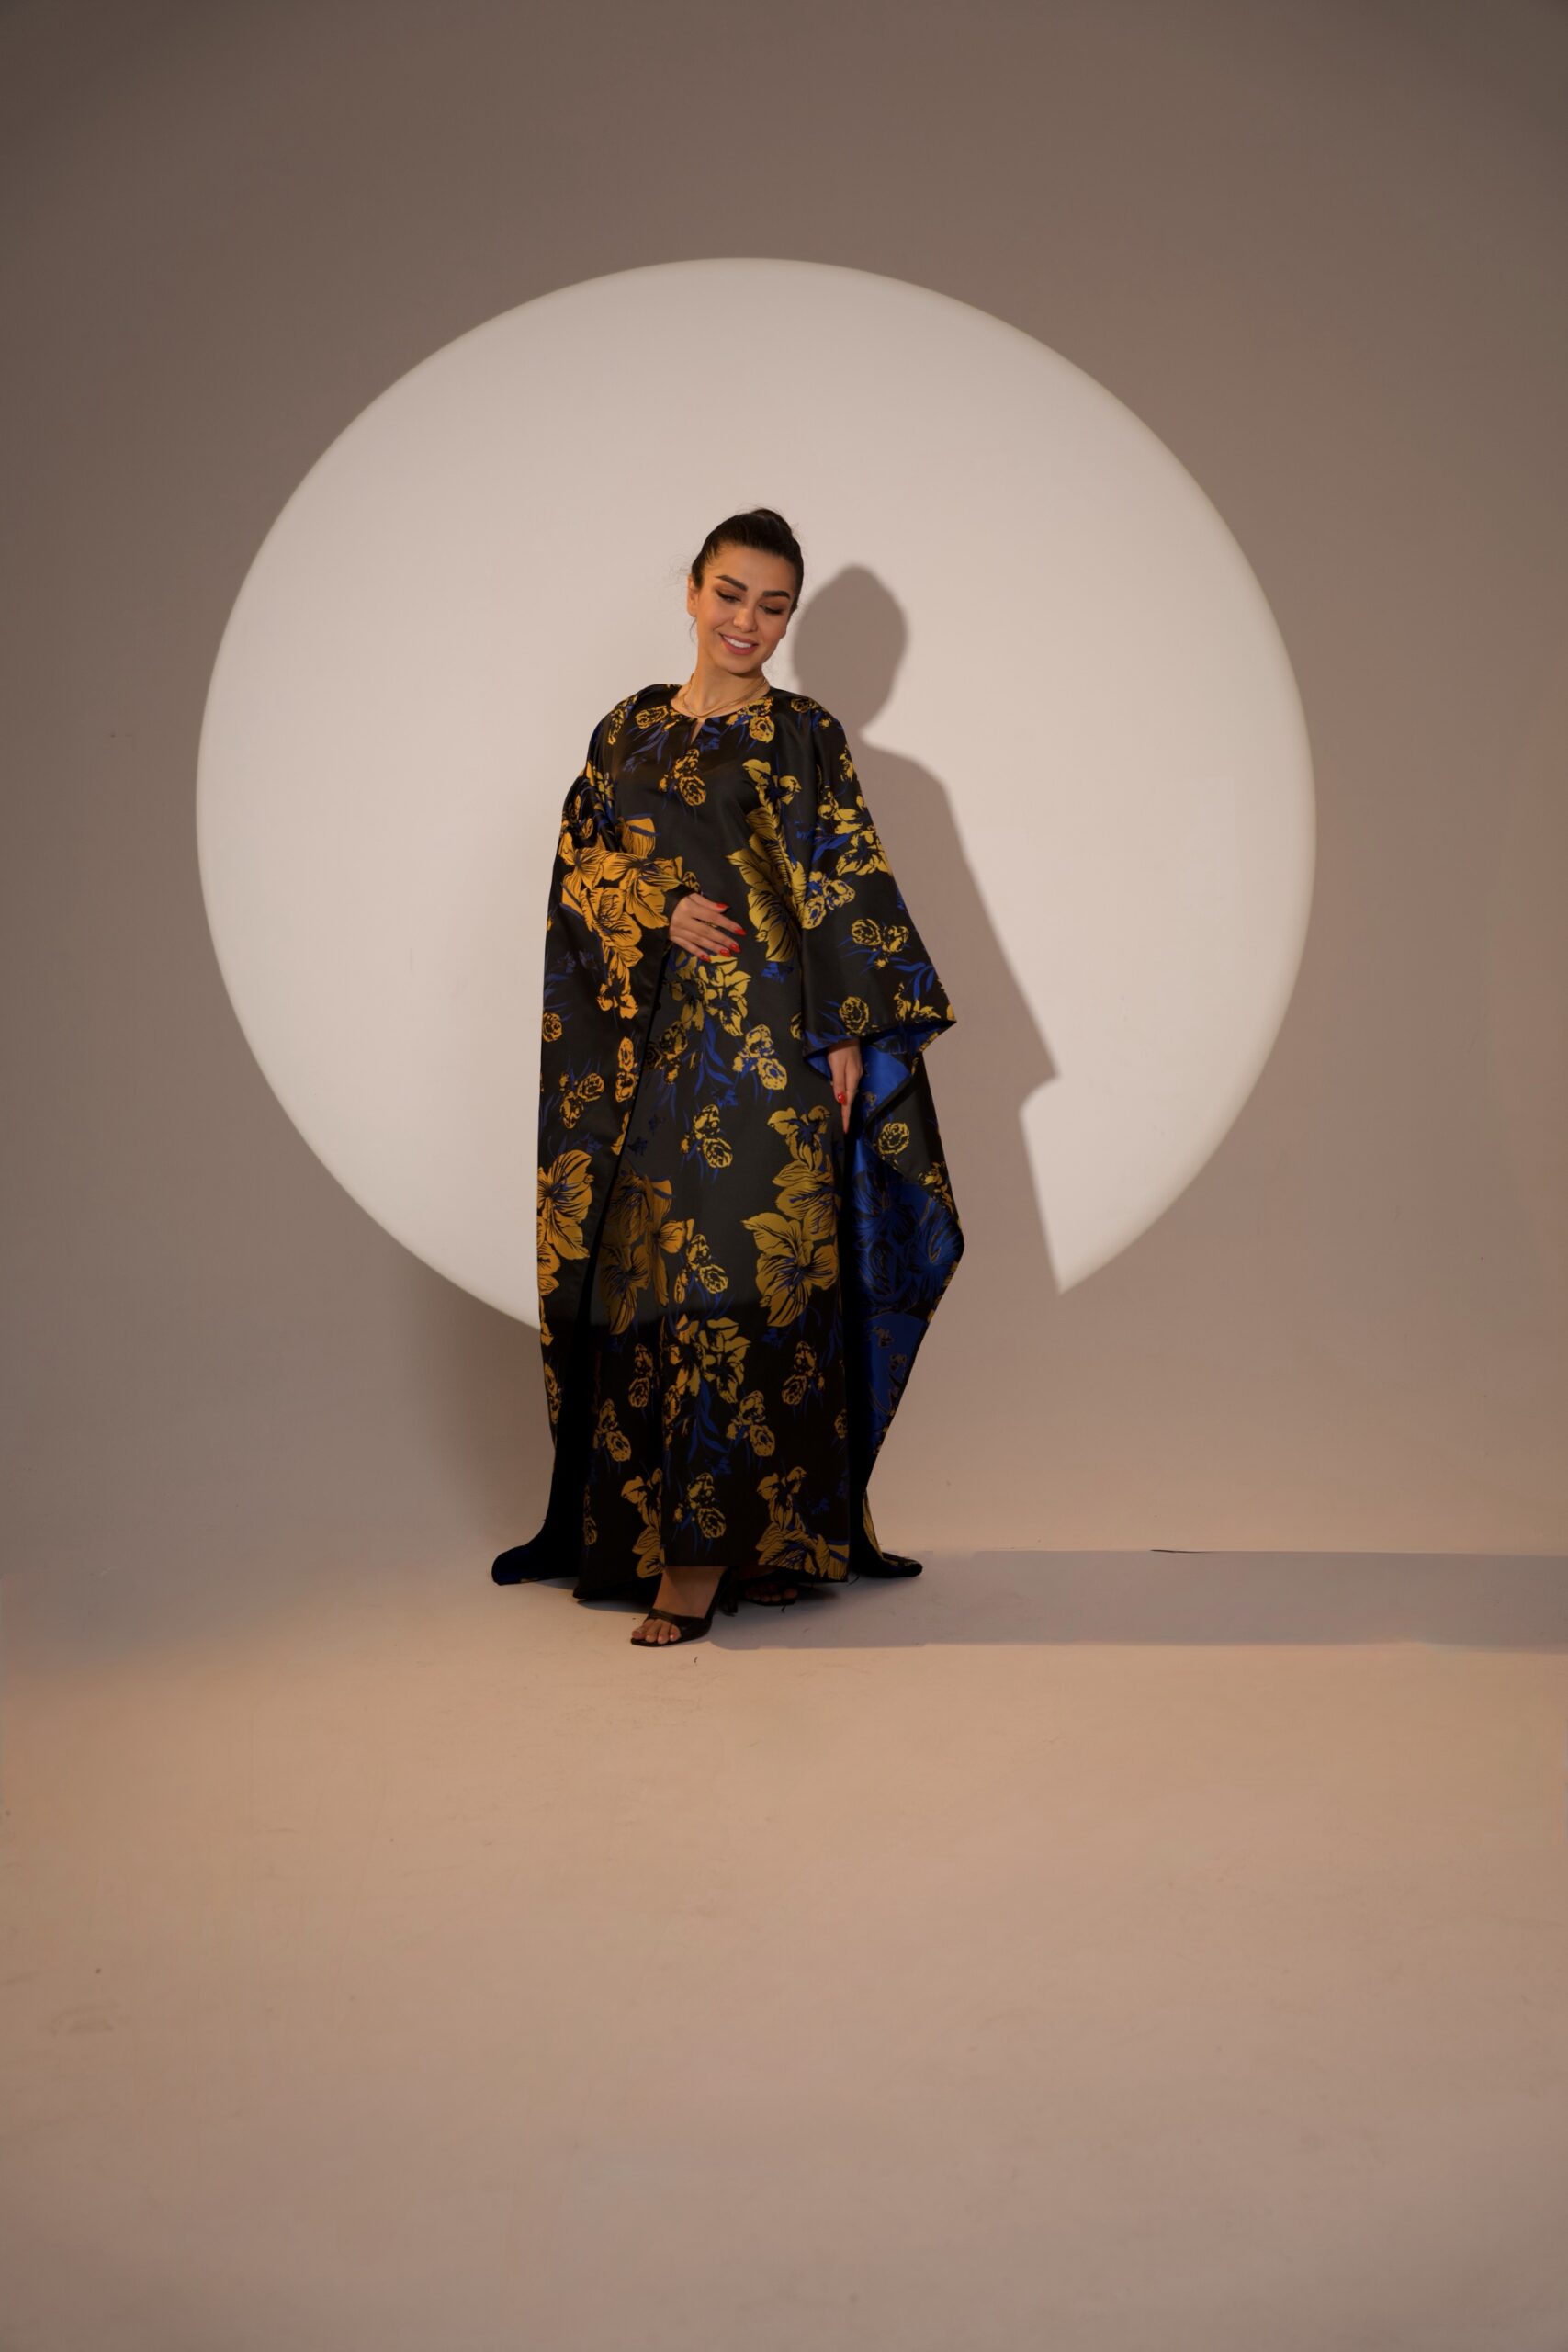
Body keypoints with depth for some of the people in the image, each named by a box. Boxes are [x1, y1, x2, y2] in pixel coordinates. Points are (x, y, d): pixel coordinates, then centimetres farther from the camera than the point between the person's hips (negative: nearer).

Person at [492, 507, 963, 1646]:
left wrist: (847, 1037, -10)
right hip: (651, 1048, 5)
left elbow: (849, 892, -2)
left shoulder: (805, 737, 2)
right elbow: (580, 867, 10)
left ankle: (704, 1549, -2)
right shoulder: (630, 730, 14)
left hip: (766, 1044, -5)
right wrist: (656, 915, -9)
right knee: (648, 1278, 6)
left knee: (732, 1275, -7)